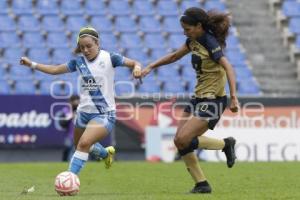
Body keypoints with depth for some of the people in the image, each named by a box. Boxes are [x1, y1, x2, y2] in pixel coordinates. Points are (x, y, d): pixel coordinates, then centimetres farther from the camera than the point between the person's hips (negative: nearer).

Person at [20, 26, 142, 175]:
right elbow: (55, 70, 11)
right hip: (83, 112, 6)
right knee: (80, 146, 23)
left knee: (84, 143, -27)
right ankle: (106, 153, 53)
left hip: (104, 114, -6)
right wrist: (32, 64, 4)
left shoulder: (109, 58, -8)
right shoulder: (79, 61, 3)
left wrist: (137, 68, -30)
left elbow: (134, 63, -7)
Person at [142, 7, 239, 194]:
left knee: (183, 140, -16)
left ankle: (226, 144, 2)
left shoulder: (210, 43, -18)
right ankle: (202, 184, 9)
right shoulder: (194, 40, 7)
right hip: (199, 98, 9)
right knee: (179, 141, 2)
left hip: (212, 100, -9)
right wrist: (151, 67, 18)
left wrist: (234, 97, -36)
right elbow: (174, 56, 22)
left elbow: (228, 68, -27)